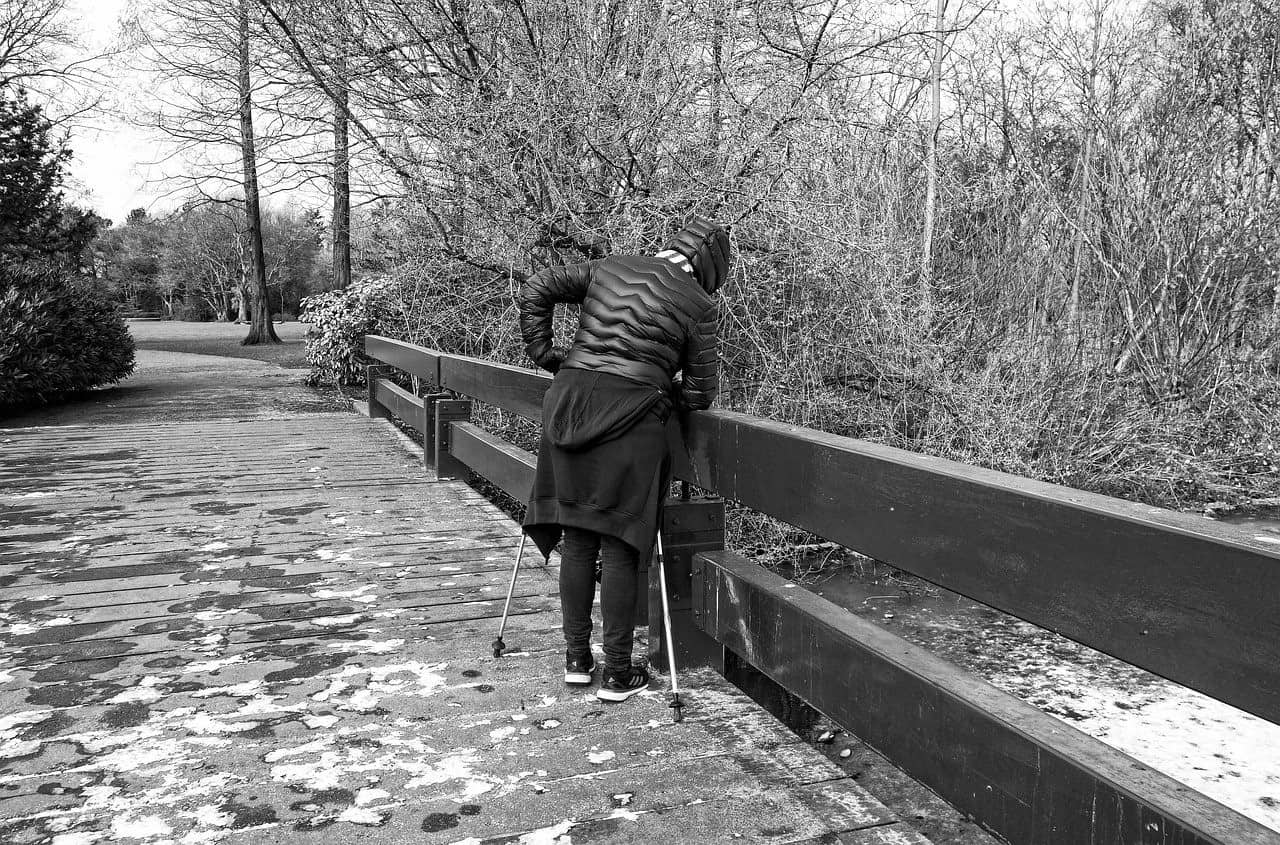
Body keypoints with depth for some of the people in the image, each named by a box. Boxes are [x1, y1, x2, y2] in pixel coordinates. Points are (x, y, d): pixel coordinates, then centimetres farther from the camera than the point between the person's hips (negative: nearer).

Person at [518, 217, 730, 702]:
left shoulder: (608, 268, 16)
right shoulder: (698, 305, 4)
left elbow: (535, 290, 15)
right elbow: (698, 394, 4)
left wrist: (542, 352, 18)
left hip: (569, 403, 4)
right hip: (631, 417, -4)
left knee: (577, 539, 12)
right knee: (619, 545, 3)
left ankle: (576, 659, 21)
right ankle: (617, 675, 11)